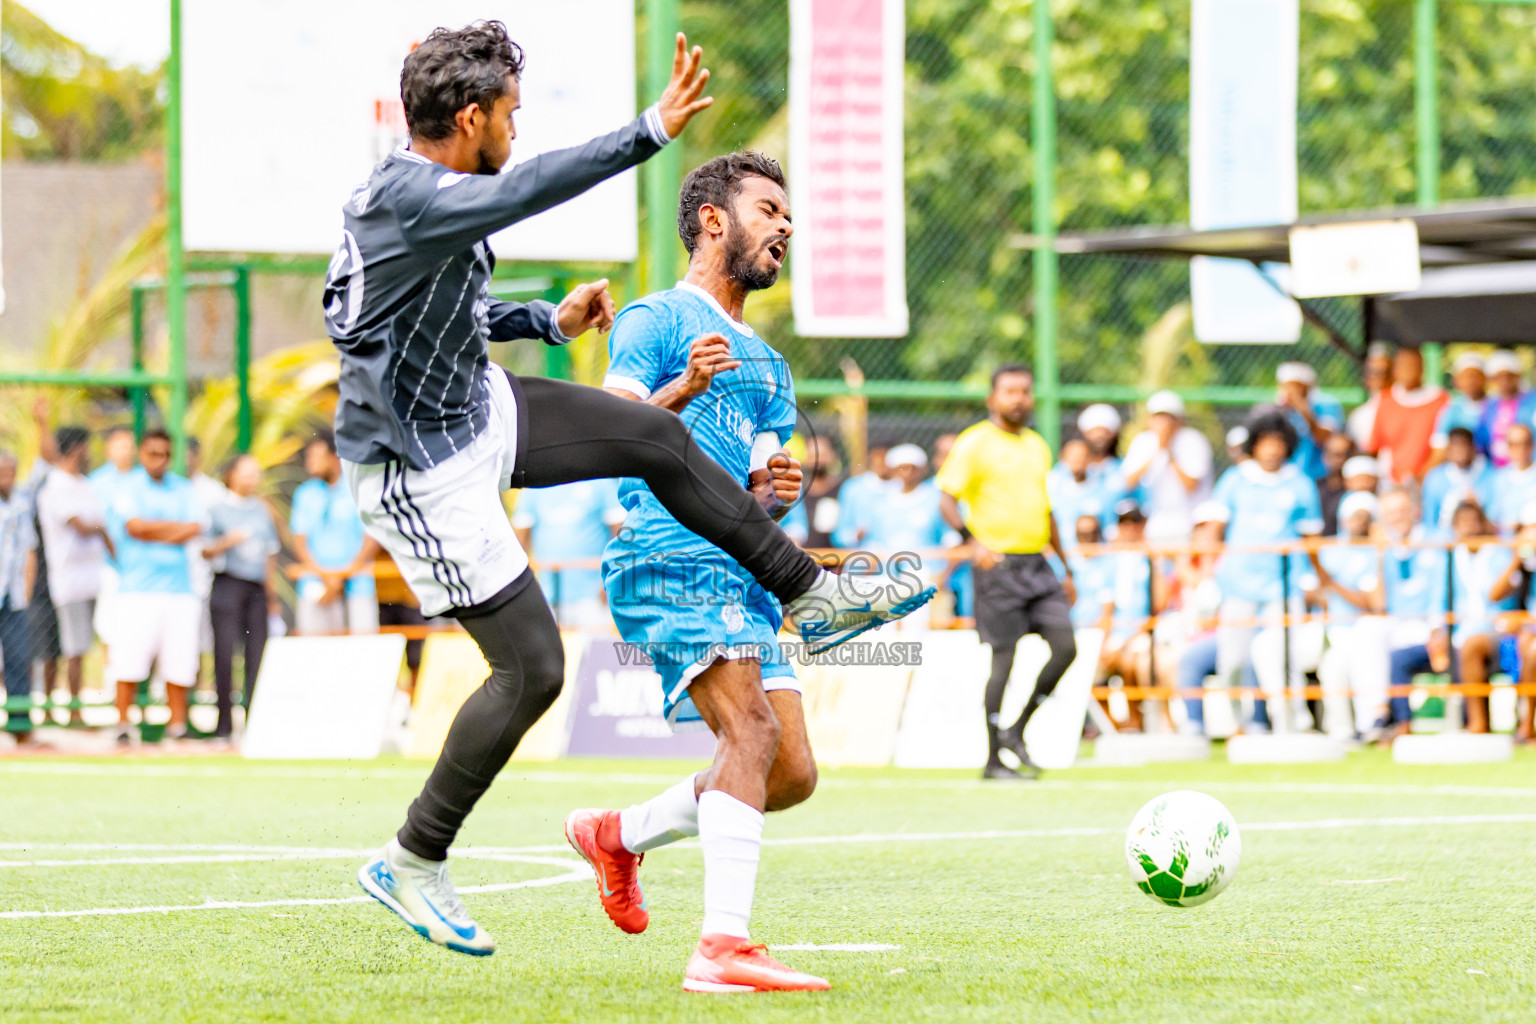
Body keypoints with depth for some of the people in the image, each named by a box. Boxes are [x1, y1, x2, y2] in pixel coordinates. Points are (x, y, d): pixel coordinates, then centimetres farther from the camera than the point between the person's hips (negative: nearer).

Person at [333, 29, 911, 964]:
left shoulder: (419, 188, 2)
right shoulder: (408, 202, -29)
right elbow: (534, 187, -42)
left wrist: (548, 322, 14)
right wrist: (654, 130, -39)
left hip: (478, 408, 10)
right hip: (423, 469, -10)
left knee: (657, 438, 9)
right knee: (531, 668, -5)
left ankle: (811, 595, 23)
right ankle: (413, 864, 9)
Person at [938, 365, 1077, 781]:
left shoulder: (1038, 446, 17)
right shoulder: (974, 443, -4)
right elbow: (947, 500, -10)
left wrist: (1066, 568, 25)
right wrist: (974, 540, -27)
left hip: (1037, 563, 6)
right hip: (998, 563, -6)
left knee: (1065, 646, -6)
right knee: (1004, 658, -7)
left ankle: (1017, 732, 10)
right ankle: (993, 759, 2)